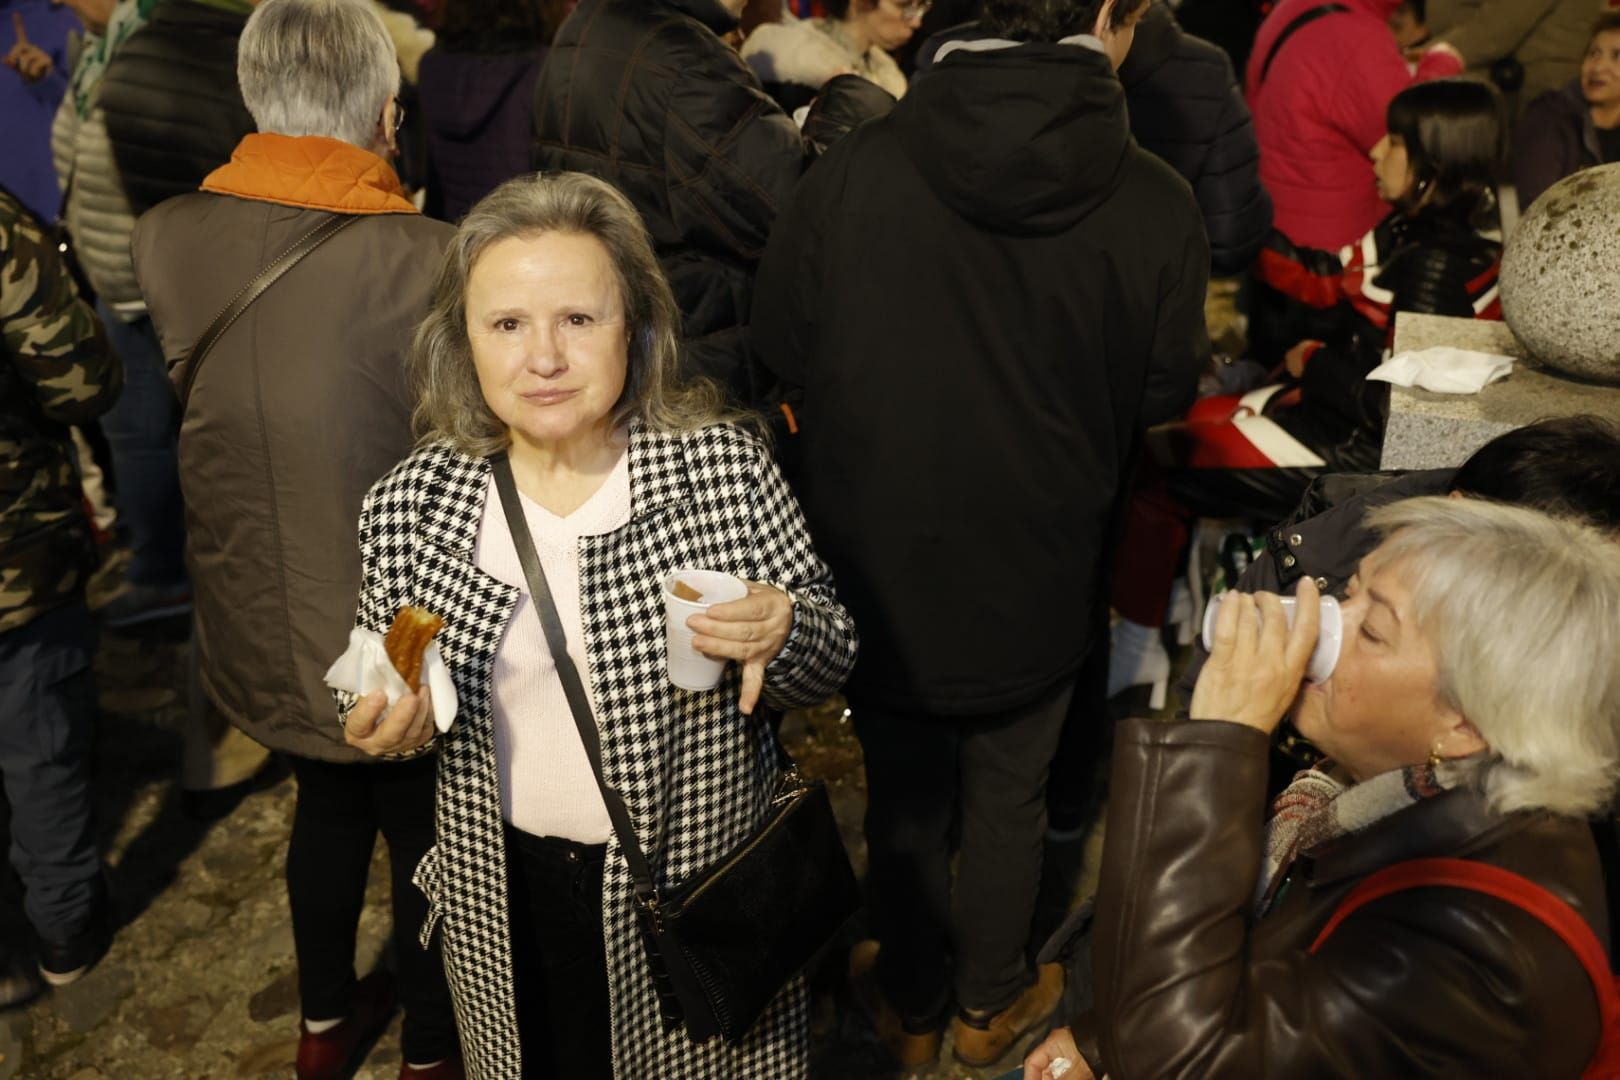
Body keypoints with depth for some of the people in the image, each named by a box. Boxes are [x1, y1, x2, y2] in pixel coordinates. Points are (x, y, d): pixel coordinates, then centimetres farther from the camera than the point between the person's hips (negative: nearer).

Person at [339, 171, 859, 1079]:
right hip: (508, 898, 2)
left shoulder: (729, 469, -15)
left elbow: (832, 662, -6)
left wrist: (783, 637, -28)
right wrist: (384, 723, -16)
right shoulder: (410, 507, -9)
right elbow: (385, 698, 6)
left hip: (703, 877, -1)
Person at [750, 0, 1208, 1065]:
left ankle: (910, 1004, 44)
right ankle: (990, 1001, 45)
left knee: (903, 798, 22)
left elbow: (780, 345, -4)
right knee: (1008, 798, 23)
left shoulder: (853, 168, -17)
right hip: (1037, 577, 0)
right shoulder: (1155, 204, -18)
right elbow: (1164, 390, -3)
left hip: (879, 566, 1)